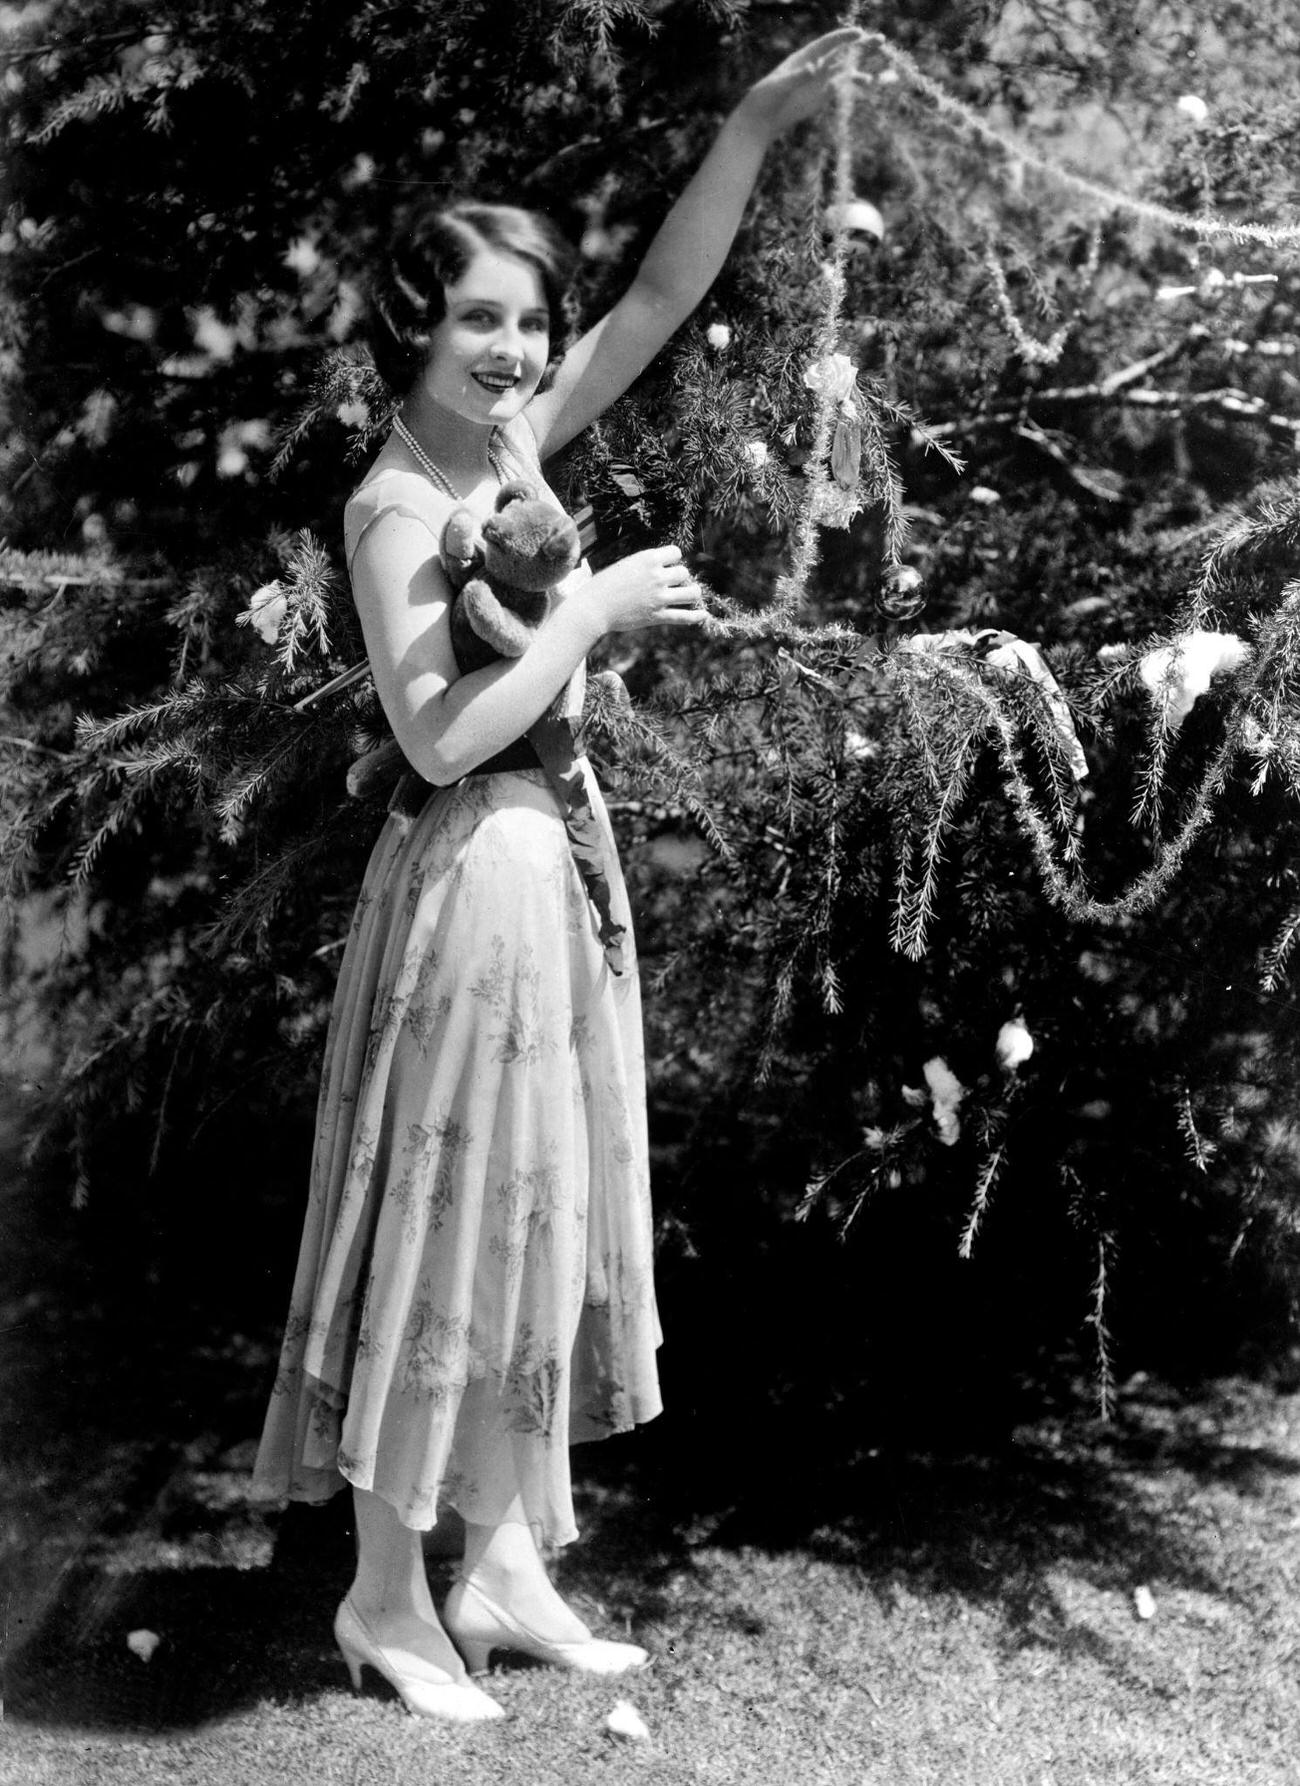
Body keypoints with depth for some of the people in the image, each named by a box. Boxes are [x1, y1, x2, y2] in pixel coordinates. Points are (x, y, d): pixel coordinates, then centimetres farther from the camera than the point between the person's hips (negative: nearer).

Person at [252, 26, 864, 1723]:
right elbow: (441, 738, -21)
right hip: (473, 875, -9)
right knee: (445, 1217, 0)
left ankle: (505, 1566, 25)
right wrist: (595, 610, -16)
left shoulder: (518, 439, 7)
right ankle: (388, 1593, 14)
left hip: (560, 862, 9)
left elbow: (666, 294, 8)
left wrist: (753, 130, -2)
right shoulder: (396, 506, -14)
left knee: (545, 1212, 13)